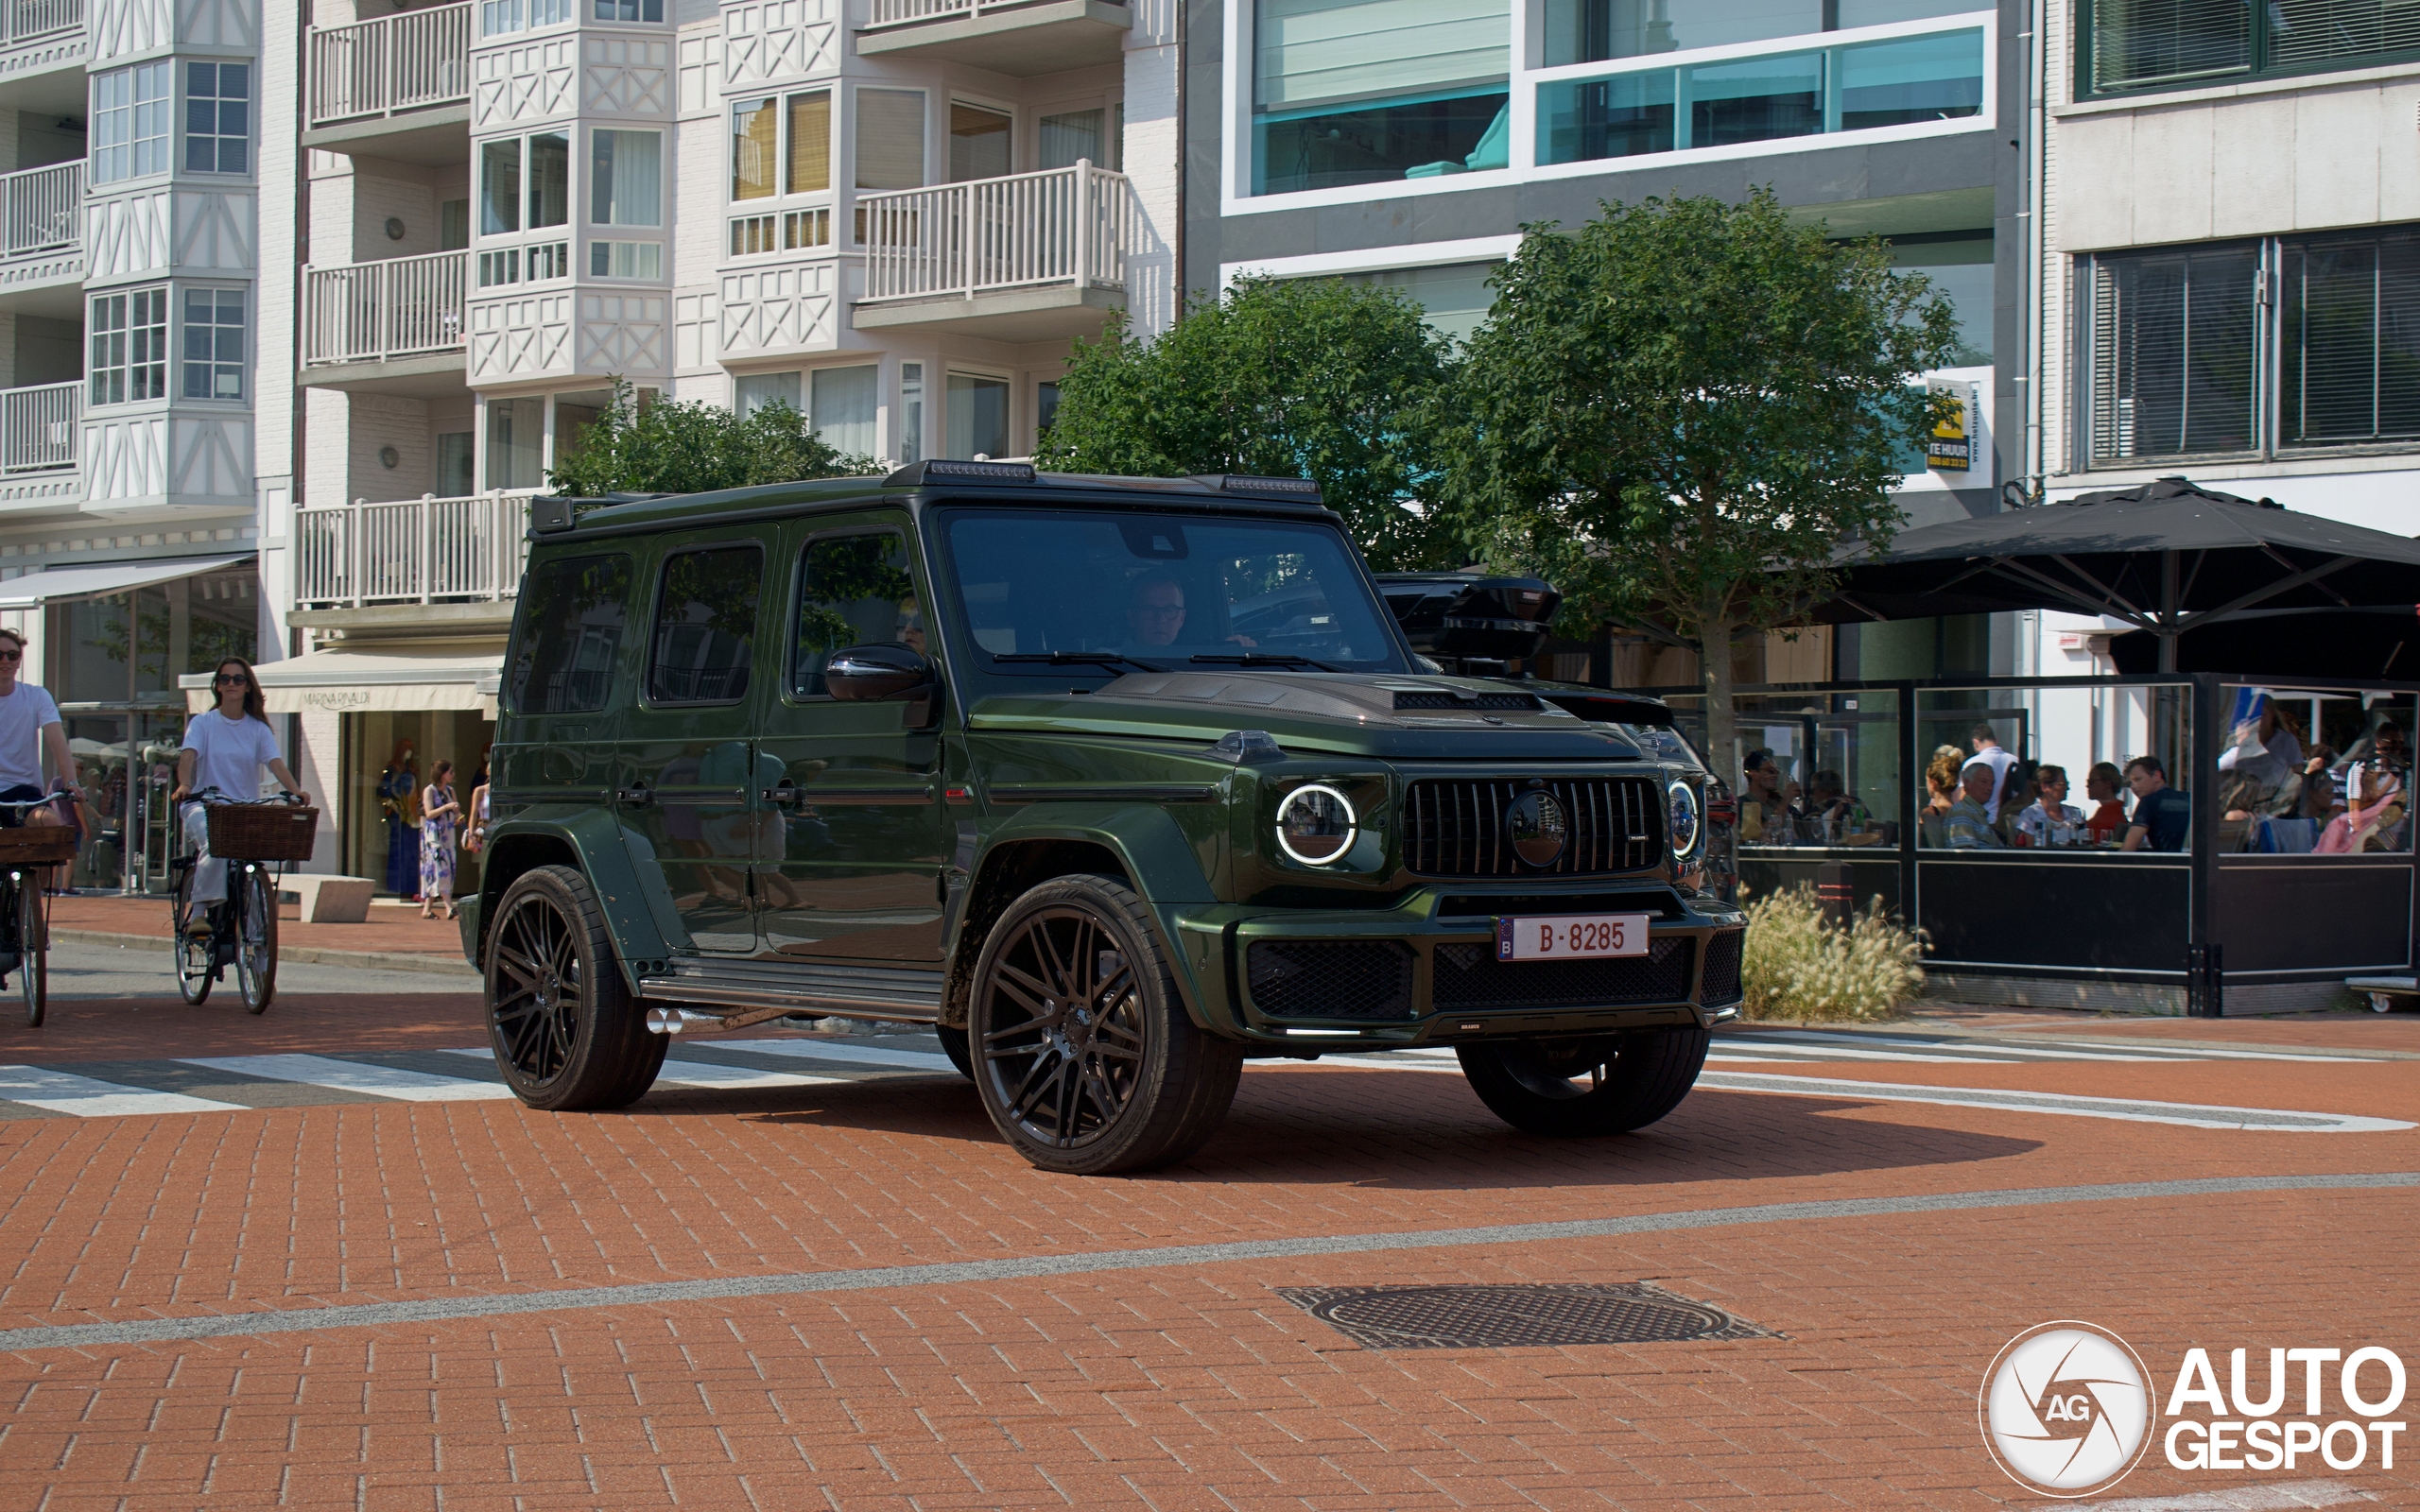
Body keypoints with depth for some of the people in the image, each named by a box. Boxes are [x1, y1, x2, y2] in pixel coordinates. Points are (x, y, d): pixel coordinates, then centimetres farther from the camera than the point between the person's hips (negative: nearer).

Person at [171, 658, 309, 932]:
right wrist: (184, 785, -32)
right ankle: (198, 914, -28)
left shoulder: (258, 729, 11)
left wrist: (296, 791, -24)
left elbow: (276, 764, -3)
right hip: (204, 806, -2)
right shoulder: (203, 722, 7)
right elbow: (188, 756, -10)